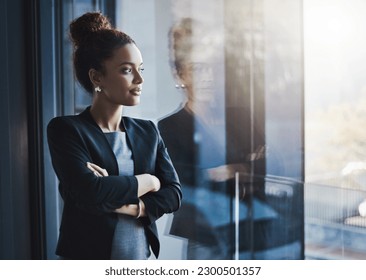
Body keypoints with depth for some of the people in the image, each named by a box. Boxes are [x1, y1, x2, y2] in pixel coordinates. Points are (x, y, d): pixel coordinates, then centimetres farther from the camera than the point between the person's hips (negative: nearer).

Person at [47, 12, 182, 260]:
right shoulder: (66, 129, -9)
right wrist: (148, 181, -9)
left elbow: (174, 194, -1)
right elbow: (90, 191, -22)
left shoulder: (148, 132, 6)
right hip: (89, 258, -4)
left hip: (141, 258, 4)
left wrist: (125, 204, -16)